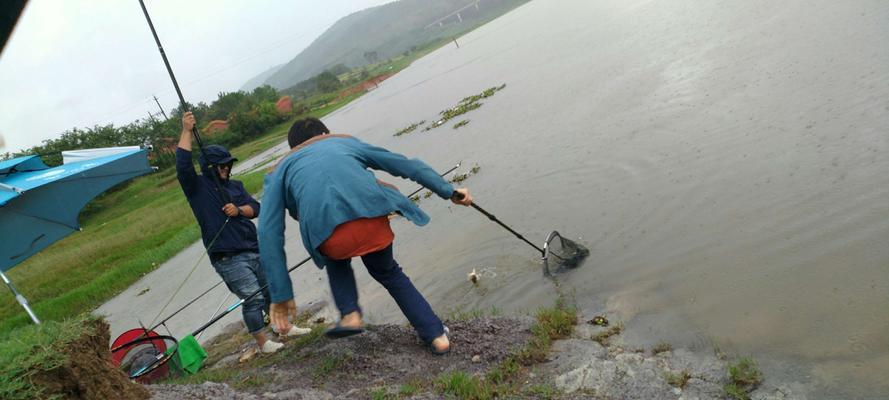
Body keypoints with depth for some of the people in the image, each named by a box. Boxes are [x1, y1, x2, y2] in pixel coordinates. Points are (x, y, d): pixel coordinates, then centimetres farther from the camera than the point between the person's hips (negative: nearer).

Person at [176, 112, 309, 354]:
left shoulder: (235, 185, 15)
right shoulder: (197, 187, -1)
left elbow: (255, 208, 10)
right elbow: (183, 165, -18)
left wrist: (239, 210, -12)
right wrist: (186, 131, -19)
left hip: (254, 249, 6)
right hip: (228, 258, -6)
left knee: (271, 289, 15)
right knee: (252, 298, -8)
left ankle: (285, 327, 32)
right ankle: (262, 342, 8)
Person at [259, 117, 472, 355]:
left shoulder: (281, 169, 29)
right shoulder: (345, 141, 34)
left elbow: (269, 233, 17)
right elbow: (408, 165, 30)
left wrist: (281, 295, 17)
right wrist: (449, 191, 33)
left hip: (330, 233, -1)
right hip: (373, 218, 1)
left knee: (337, 256, 37)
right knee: (387, 272, 31)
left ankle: (349, 314, 22)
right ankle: (436, 335, 29)